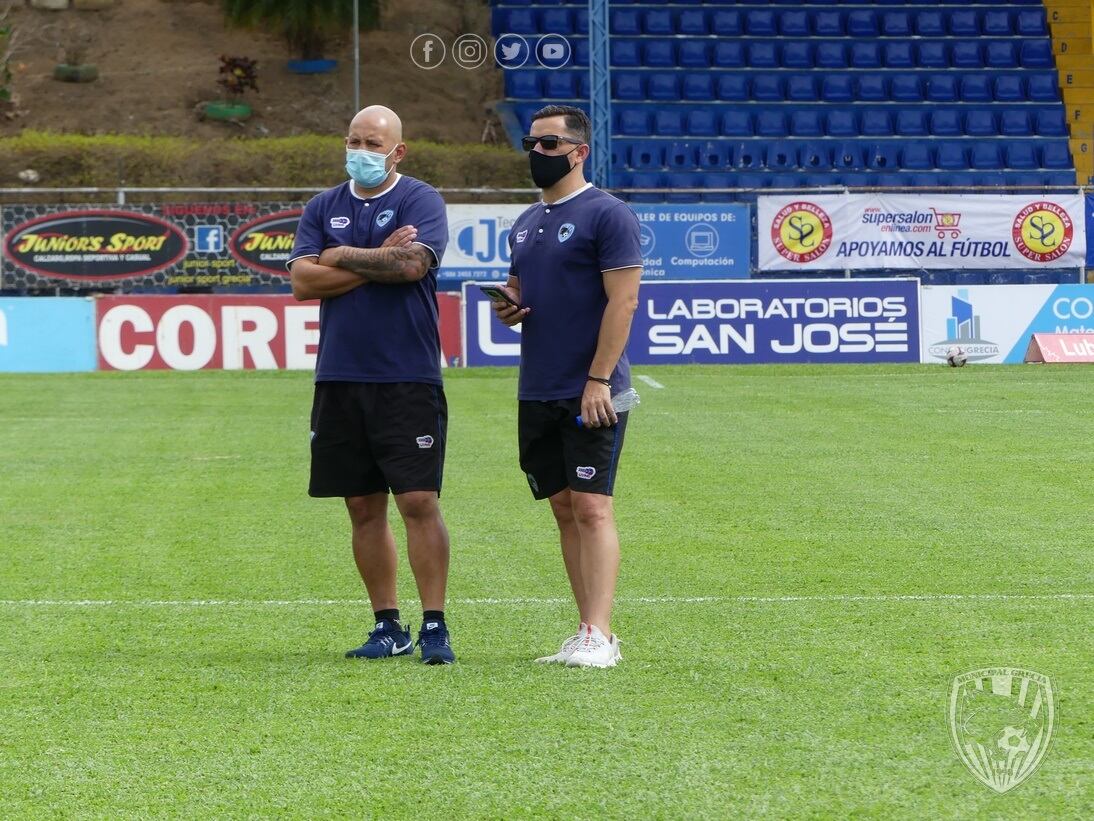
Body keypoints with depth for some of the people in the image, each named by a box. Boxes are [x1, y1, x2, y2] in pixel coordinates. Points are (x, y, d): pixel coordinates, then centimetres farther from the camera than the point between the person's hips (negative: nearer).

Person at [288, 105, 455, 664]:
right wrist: (378, 262, -8)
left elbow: (412, 263, -18)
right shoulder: (323, 208, 12)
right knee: (364, 507, 8)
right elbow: (302, 280, 0)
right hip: (339, 380, 5)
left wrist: (344, 256, -5)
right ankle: (388, 627, 15)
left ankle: (434, 627, -4)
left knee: (418, 501, -9)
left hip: (408, 380, -4)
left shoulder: (420, 201, -1)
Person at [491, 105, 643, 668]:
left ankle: (596, 636, -15)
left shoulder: (606, 215, -8)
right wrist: (506, 307, 2)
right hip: (537, 391, 8)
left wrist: (599, 379, -20)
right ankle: (590, 633, 13)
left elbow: (623, 300, -14)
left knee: (591, 505, -12)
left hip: (590, 394, -8)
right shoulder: (526, 224, 17)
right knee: (564, 508, 9)